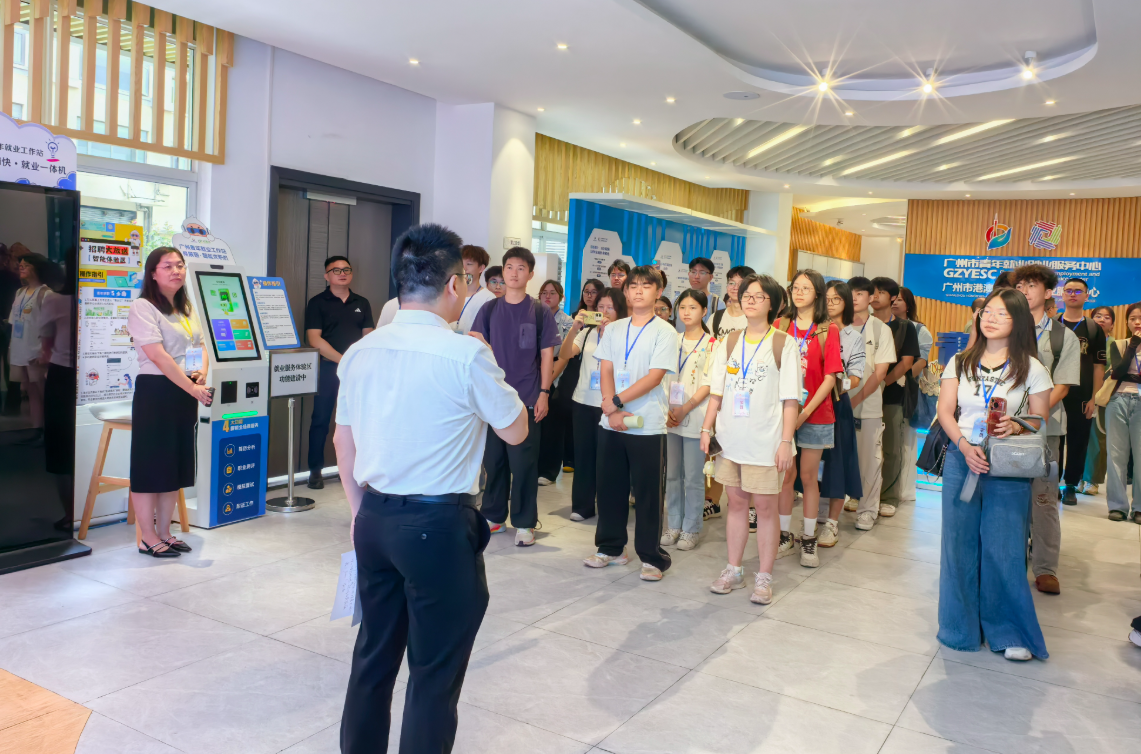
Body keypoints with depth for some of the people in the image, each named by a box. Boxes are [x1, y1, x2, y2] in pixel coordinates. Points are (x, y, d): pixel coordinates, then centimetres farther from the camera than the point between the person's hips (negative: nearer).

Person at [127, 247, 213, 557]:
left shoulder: (186, 308, 16)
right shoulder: (143, 307, -8)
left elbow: (200, 346, 17)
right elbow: (158, 355, -17)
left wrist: (202, 373, -5)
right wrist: (193, 388, -19)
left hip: (186, 393, 8)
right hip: (155, 391, -8)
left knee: (176, 465, 12)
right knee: (150, 465, -1)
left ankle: (164, 533, 22)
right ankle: (148, 539, 7)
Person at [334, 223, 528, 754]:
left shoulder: (361, 351, 3)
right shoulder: (466, 355, -16)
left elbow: (343, 441, 11)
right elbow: (515, 431, -4)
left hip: (374, 518, 7)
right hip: (439, 525, -6)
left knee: (374, 654, 21)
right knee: (435, 671, 8)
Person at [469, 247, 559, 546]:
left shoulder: (540, 312, 1)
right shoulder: (489, 309, 7)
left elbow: (547, 356, 1)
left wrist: (544, 393, -5)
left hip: (527, 399, -3)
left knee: (523, 463, 0)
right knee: (493, 459, 10)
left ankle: (524, 523, 10)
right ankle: (494, 516, 23)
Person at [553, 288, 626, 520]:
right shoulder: (587, 332, 7)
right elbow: (564, 355, -3)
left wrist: (607, 334, -22)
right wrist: (574, 329, -17)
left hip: (608, 404, -4)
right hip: (583, 401, 4)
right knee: (583, 453, 9)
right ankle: (582, 505, 18)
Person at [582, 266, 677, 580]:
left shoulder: (664, 332, -3)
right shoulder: (613, 329, 9)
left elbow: (654, 376, -12)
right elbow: (605, 371, 3)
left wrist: (617, 401, -14)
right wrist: (612, 410, -11)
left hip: (648, 425, -4)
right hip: (611, 423, 4)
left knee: (648, 492, 1)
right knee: (610, 488, 11)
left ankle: (652, 557, 11)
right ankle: (610, 548, 25)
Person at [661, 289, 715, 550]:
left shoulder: (711, 344, -3)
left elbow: (708, 384, -9)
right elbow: (664, 377, 8)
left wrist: (685, 409, -15)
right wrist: (668, 410, -5)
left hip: (695, 417, -5)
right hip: (670, 417, 5)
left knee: (693, 477, 0)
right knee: (672, 474, 10)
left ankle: (691, 529, 10)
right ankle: (673, 525, 20)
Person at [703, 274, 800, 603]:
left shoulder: (783, 344, -3)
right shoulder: (729, 342, 9)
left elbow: (790, 399, -6)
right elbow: (716, 391, 10)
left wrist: (786, 441, -12)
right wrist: (706, 428, 2)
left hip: (765, 440, -4)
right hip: (731, 437, 4)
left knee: (765, 506, 2)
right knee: (736, 502, 11)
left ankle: (764, 578, 14)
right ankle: (734, 570, 23)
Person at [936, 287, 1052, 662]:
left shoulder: (1030, 367, 3)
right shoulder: (960, 362, 9)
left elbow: (1041, 420, 5)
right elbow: (944, 410, 3)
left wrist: (1017, 428, -17)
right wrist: (965, 446, -13)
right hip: (961, 460, 2)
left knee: (1003, 548, -3)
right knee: (960, 543, 7)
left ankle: (1009, 631, 14)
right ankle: (962, 627, 22)